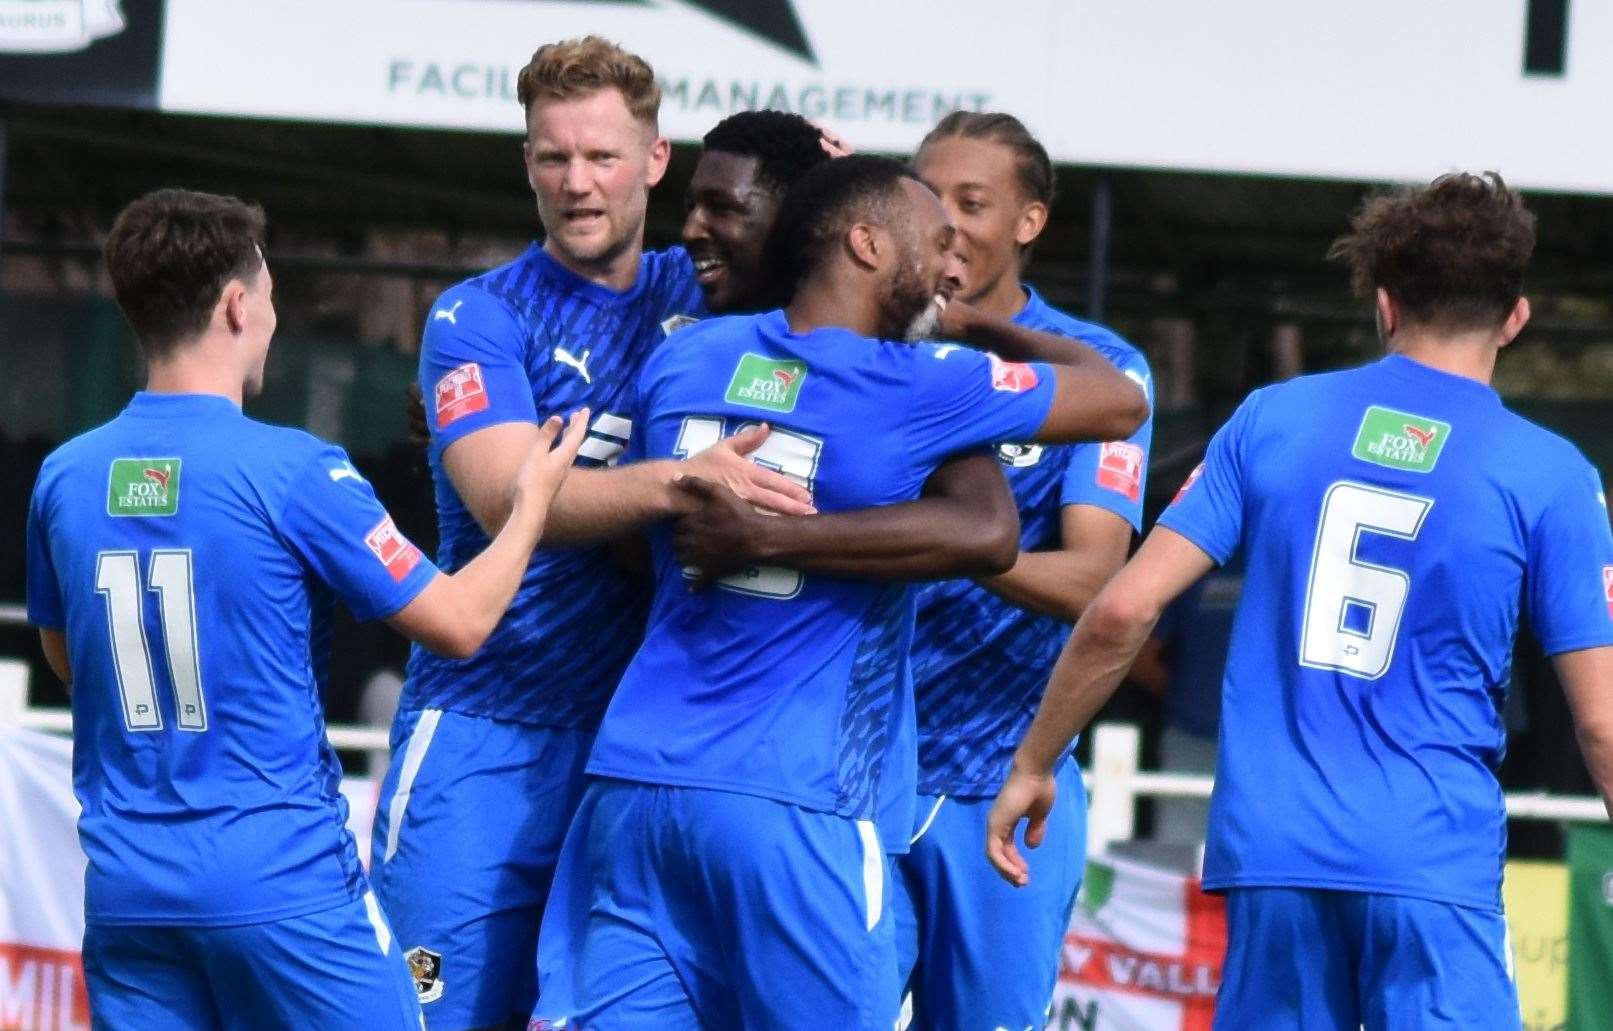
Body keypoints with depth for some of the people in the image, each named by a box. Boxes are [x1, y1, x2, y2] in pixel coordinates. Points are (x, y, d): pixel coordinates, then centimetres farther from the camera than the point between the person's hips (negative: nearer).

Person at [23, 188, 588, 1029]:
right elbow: (459, 623, -3)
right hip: (281, 884, -5)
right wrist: (532, 502, 13)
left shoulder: (64, 479, 3)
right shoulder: (292, 472, -11)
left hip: (126, 888, 5)